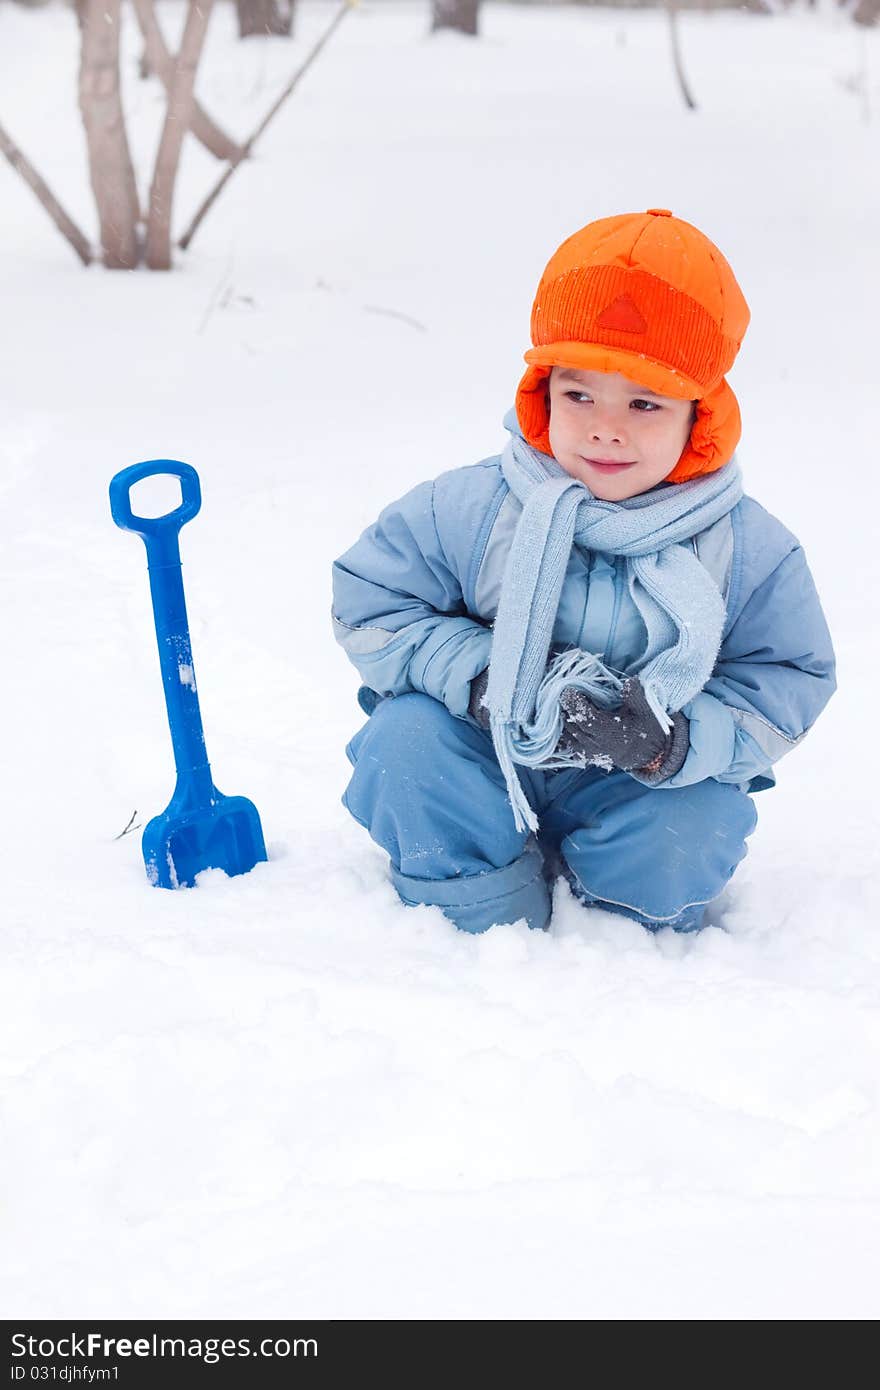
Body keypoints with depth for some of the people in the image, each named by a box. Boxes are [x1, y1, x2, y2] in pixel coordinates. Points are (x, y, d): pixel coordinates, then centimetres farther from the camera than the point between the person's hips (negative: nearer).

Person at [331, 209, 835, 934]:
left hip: (638, 790, 0)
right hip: (486, 761, 1)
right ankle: (485, 904, -2)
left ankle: (634, 926, 9)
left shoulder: (750, 550, -15)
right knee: (405, 741, -26)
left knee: (685, 846, -28)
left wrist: (673, 744, -29)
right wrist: (476, 676, -26)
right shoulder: (469, 511, -16)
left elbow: (788, 686, -10)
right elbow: (369, 601, -9)